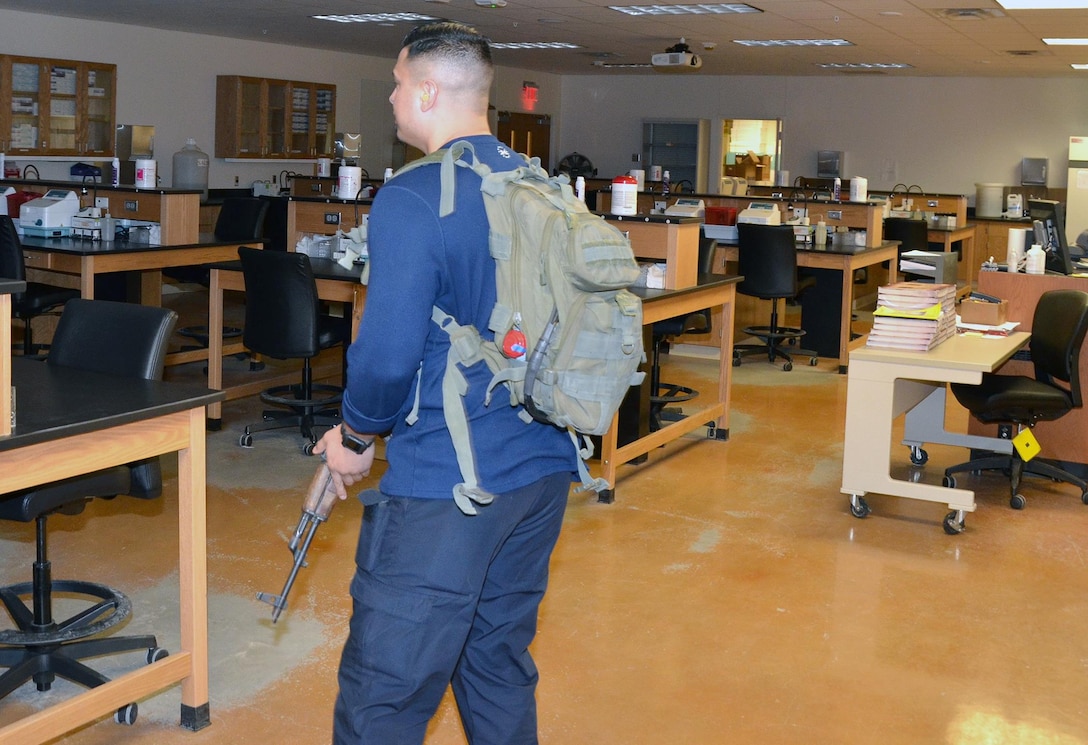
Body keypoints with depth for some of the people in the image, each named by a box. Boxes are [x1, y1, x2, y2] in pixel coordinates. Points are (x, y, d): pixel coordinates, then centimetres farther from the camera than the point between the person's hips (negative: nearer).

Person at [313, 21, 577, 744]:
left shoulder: (414, 199, -15)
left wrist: (357, 433, -3)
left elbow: (387, 354, -21)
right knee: (501, 667, 21)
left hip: (445, 486, -8)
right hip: (544, 469, 8)